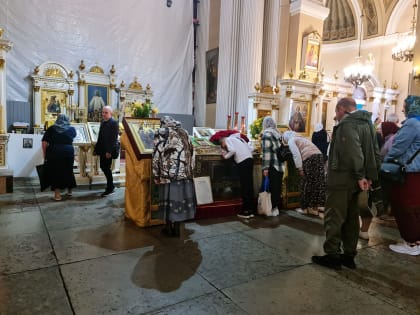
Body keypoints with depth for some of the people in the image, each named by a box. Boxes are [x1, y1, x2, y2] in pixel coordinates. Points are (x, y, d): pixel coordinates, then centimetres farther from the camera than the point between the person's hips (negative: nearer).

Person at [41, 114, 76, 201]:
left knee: (55, 173, 7)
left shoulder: (51, 129, 5)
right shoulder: (72, 129, 7)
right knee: (68, 171, 17)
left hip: (53, 153, -1)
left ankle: (57, 195, 7)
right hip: (68, 152, 1)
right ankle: (69, 191, 32)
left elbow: (44, 142, 1)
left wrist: (44, 154, 10)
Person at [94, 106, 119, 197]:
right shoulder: (103, 123, 14)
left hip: (109, 150, -8)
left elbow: (114, 138, -17)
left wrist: (109, 151, -21)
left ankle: (110, 189, 10)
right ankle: (111, 186, 26)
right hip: (102, 150, 8)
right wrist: (96, 149, 15)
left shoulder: (114, 123, -11)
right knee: (103, 167, 11)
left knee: (106, 168, -3)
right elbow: (100, 137, 17)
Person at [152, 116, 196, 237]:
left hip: (168, 174, -4)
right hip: (185, 173, 4)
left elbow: (157, 155, -4)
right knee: (180, 198, 11)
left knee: (169, 199, 6)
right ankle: (176, 228, 20)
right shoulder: (184, 132, 15)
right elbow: (191, 152, 12)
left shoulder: (161, 132, 1)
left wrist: (156, 175, 1)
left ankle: (169, 228, 17)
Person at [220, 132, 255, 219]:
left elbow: (232, 150, -12)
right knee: (249, 186, 9)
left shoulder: (228, 139, 6)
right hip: (250, 159, 8)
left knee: (244, 187, -4)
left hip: (243, 161, -8)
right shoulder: (238, 138, 28)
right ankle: (251, 210, 14)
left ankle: (246, 211, 1)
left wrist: (226, 156, 3)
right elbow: (250, 149, 21)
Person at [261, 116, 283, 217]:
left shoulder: (266, 134, -7)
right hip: (280, 165, 7)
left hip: (272, 166, -7)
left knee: (272, 187, 0)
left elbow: (266, 151, -15)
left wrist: (265, 167, -15)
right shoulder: (278, 133, 15)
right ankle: (277, 207, 19)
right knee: (277, 187, 12)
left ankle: (273, 209, 6)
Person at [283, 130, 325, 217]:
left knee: (307, 184, 3)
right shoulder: (302, 138, 30)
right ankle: (315, 207, 17)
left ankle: (305, 208, 13)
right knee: (318, 183, 9)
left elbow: (296, 155, -8)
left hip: (309, 158, -8)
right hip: (319, 155, 8)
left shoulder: (291, 141, 6)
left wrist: (300, 168, -9)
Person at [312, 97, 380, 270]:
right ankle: (349, 255, 23)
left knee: (334, 218, 0)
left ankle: (332, 255, 7)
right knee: (351, 218, 14)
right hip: (354, 180, 9)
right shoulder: (367, 123, 16)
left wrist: (359, 175, -21)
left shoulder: (347, 124, -13)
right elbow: (375, 152, 15)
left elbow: (353, 152, -26)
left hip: (341, 179, -9)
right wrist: (370, 176, 13)